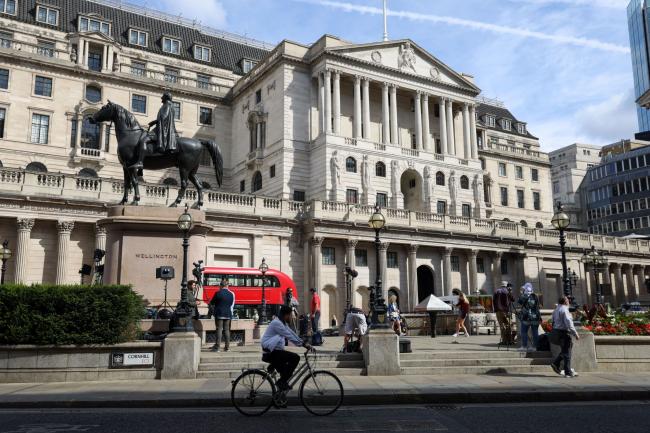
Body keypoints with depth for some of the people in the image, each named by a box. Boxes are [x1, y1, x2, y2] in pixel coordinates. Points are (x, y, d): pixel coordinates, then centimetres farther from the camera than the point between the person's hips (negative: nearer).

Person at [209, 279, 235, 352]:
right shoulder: (231, 294, 4)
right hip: (228, 314, 4)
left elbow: (212, 303, 2)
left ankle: (217, 346, -5)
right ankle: (227, 346, 9)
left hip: (219, 314, -4)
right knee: (227, 329, 8)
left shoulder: (218, 293, -8)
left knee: (219, 329, -2)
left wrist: (214, 306, 22)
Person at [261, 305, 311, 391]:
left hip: (274, 351, 11)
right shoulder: (277, 323, -17)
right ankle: (282, 382, -11)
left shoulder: (282, 323, 15)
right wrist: (303, 344, -18)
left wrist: (303, 343, 8)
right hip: (271, 352, -11)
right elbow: (289, 336, -21)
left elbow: (292, 333, 16)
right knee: (295, 358, -17)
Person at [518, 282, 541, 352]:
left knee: (524, 332, 4)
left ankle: (524, 346, 3)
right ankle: (535, 346, 9)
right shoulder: (535, 297, 4)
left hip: (526, 318, -4)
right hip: (535, 317, 4)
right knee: (535, 332, 7)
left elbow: (519, 302, 7)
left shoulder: (524, 297, -10)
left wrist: (522, 293, 13)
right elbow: (538, 306, 12)